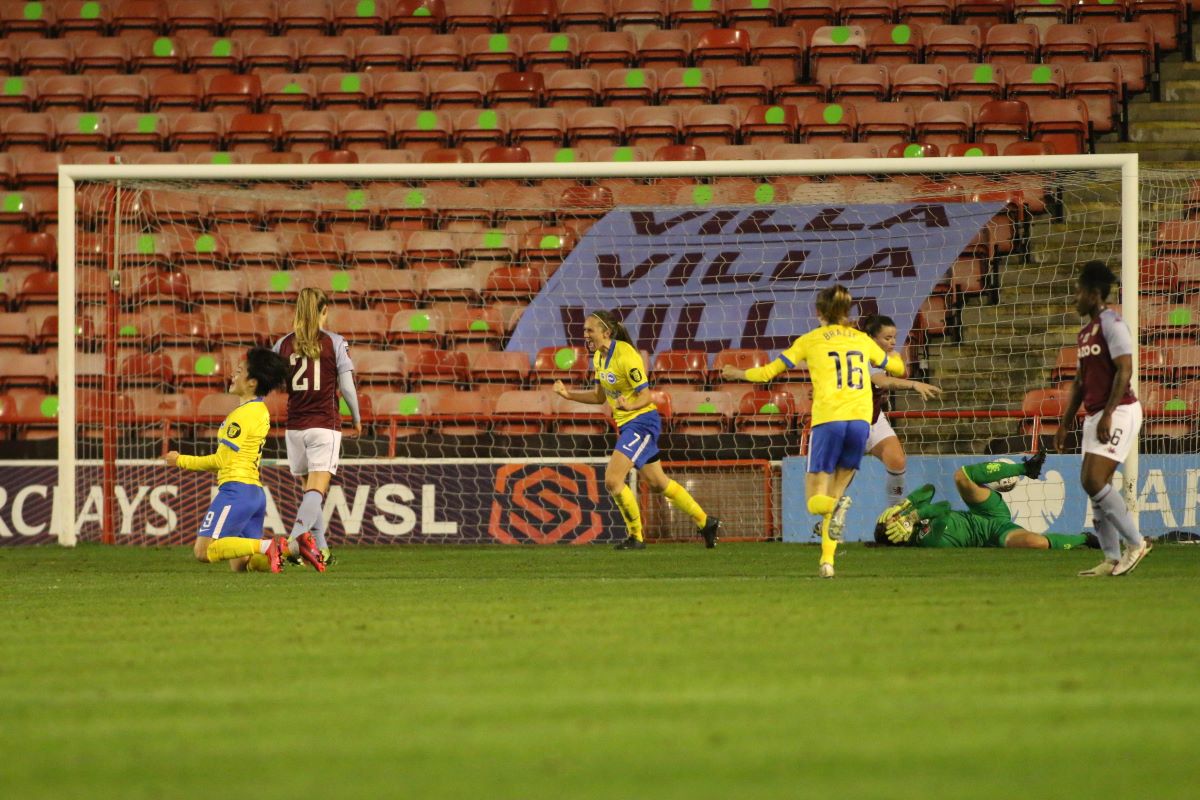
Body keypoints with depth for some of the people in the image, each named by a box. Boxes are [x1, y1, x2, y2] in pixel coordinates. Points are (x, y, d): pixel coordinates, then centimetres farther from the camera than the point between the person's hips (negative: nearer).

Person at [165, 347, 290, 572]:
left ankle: (266, 546, -22)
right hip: (256, 492, 9)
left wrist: (181, 461, -1)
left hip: (237, 489, -9)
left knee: (203, 551, -16)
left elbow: (221, 460, -10)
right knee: (240, 566, 7)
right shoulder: (261, 411, 18)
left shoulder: (244, 414, -11)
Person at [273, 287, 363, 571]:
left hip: (295, 427, 3)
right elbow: (347, 387, -3)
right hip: (325, 426, -3)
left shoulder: (284, 345, 5)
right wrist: (357, 420, 11)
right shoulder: (335, 343, -3)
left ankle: (320, 548, 18)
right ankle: (297, 538, -35)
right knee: (317, 489, -12)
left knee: (309, 490, 17)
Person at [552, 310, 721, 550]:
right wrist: (568, 394, 5)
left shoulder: (625, 356, -21)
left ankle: (635, 537, -2)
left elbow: (646, 396, -20)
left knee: (613, 480, -17)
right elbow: (600, 396, 16)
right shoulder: (599, 357, 5)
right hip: (626, 425, 9)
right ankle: (705, 523, 31)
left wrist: (629, 406, -40)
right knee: (659, 483, 17)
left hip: (642, 422, -9)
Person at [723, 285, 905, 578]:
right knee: (834, 493, 15)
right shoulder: (862, 340, 18)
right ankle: (827, 560, 3)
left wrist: (738, 373, 31)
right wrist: (896, 357, 58)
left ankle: (836, 509, -35)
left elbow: (769, 371, 12)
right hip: (861, 421, 3)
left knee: (816, 502, 1)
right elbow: (897, 368, 34)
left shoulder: (811, 340, 9)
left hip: (828, 421, -3)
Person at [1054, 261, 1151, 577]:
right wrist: (1066, 423, 21)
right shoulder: (1086, 331, 18)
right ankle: (1112, 559, 8)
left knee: (1094, 481, -18)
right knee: (1094, 484, 5)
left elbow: (1124, 370, -19)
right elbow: (1080, 381, 23)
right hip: (1095, 415, 10)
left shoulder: (1111, 324, -11)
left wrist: (1107, 414, -23)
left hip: (1118, 412, -10)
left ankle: (1135, 542, -9)